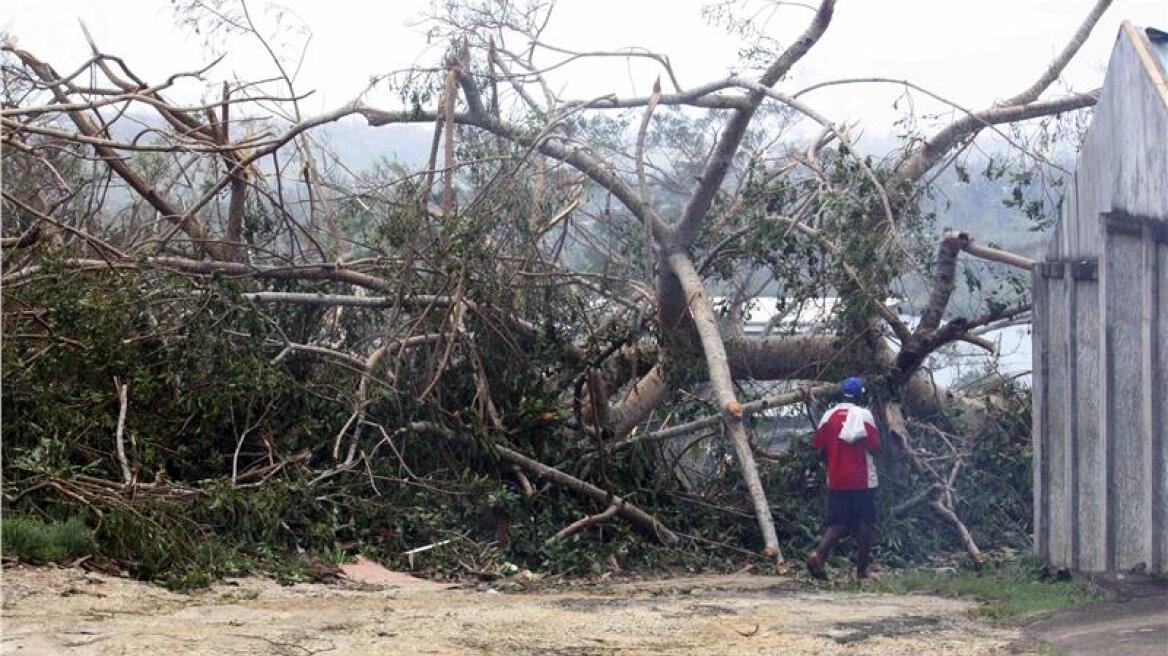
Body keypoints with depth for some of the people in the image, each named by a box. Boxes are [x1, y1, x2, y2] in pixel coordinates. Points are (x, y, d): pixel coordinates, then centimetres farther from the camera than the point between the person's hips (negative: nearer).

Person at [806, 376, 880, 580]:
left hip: (835, 480, 4)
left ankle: (818, 554, -16)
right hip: (862, 479, -4)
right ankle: (861, 569, 7)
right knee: (864, 523, 7)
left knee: (837, 522, 7)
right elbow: (874, 446, -11)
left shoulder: (829, 415, 4)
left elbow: (819, 446, 7)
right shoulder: (863, 414, -8)